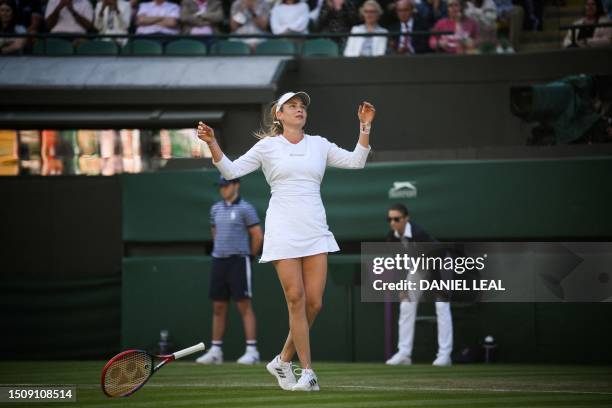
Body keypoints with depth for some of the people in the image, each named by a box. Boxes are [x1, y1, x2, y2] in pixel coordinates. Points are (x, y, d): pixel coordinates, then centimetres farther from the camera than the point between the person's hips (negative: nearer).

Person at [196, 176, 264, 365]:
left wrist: (249, 255, 5)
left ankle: (252, 351, -7)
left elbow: (258, 236, -5)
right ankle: (215, 351, 10)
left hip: (238, 262, -6)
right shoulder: (216, 209, 12)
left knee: (244, 306, -7)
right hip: (219, 262, 6)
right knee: (218, 307, 7)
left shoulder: (245, 208, -7)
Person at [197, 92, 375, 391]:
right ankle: (307, 372, -3)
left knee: (314, 302, -3)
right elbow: (231, 170, 6)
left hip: (315, 231, 3)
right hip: (283, 230, -3)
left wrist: (365, 128, 2)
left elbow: (355, 161, 12)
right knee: (296, 299, -8)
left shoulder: (319, 145, 14)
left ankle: (283, 361, 16)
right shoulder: (267, 146, 7)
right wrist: (212, 143, -8)